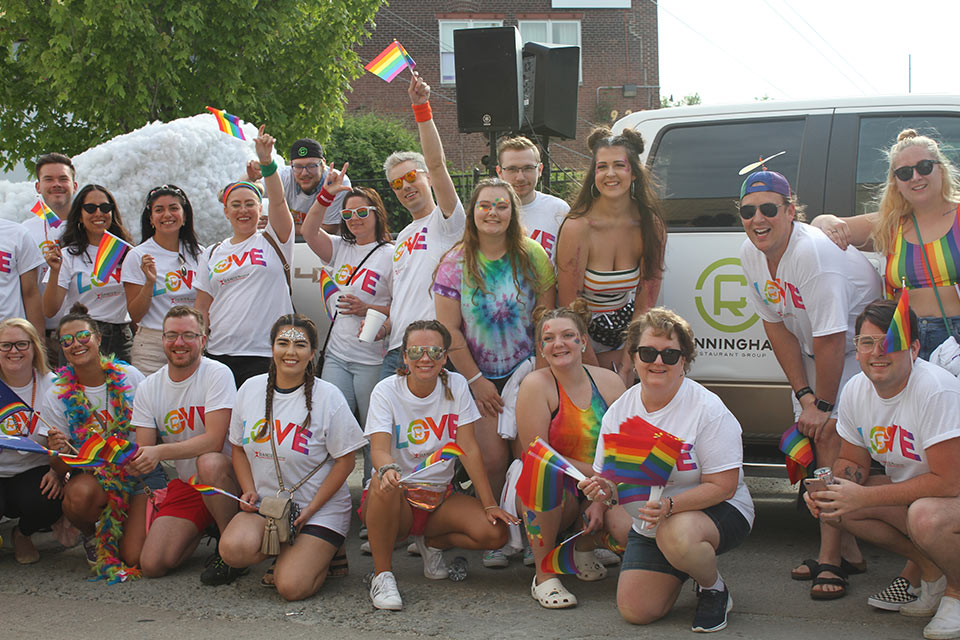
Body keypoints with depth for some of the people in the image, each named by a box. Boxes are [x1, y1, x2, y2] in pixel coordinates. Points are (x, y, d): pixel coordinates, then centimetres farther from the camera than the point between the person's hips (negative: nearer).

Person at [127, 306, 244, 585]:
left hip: (227, 476, -4)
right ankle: (205, 527, 18)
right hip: (185, 485, 5)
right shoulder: (148, 388, 3)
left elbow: (213, 441, -22)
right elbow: (145, 452, -1)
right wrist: (130, 459, -26)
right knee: (152, 565, -12)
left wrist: (159, 452, -31)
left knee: (210, 462, -40)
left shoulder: (217, 374, -13)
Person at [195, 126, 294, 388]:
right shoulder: (212, 255, 15)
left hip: (266, 356, -3)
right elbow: (202, 308, 15)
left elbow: (278, 201, -12)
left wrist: (266, 161, -25)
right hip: (219, 354, 4)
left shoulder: (273, 241, 5)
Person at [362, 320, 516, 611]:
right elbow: (379, 448, -25)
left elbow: (469, 448, -6)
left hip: (439, 495, 3)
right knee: (383, 483, -39)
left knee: (495, 533, -21)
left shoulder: (456, 385, -3)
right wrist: (387, 469, -50)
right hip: (397, 499, -3)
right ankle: (382, 575, -21)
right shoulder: (386, 391, -10)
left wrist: (490, 504, -13)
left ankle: (432, 542, 11)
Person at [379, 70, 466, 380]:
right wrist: (384, 319, 11)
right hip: (395, 351, 7)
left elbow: (437, 163, -13)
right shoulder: (403, 237, 26)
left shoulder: (445, 221, 2)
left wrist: (422, 107, -18)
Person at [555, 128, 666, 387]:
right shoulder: (578, 227, -24)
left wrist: (626, 369, -11)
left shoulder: (651, 226, -13)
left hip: (623, 324, 3)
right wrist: (595, 370, -16)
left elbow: (644, 304, -7)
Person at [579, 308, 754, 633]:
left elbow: (723, 485, -20)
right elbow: (609, 478, 4)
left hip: (716, 511, -5)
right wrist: (604, 489, -22)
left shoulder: (707, 409, -17)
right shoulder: (618, 411, -1)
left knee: (676, 535, -39)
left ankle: (714, 589, -5)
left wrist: (670, 505, -35)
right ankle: (682, 568, 22)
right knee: (635, 611, -10)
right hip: (650, 525, 5)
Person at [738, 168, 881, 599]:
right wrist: (805, 396, -6)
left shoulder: (813, 252, -32)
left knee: (832, 437, -19)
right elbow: (776, 326, -1)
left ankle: (830, 559, -13)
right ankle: (847, 552, 16)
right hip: (812, 353, 8)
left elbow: (830, 339, -29)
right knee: (811, 438, 3)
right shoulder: (750, 254, -7)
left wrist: (823, 405, -20)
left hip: (859, 344, -7)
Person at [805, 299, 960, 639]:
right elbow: (853, 462, 7)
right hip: (909, 489, 7)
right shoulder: (855, 391, -6)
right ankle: (931, 572, 5)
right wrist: (830, 487, -18)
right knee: (832, 503, -11)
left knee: (926, 516, -38)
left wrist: (864, 498, -29)